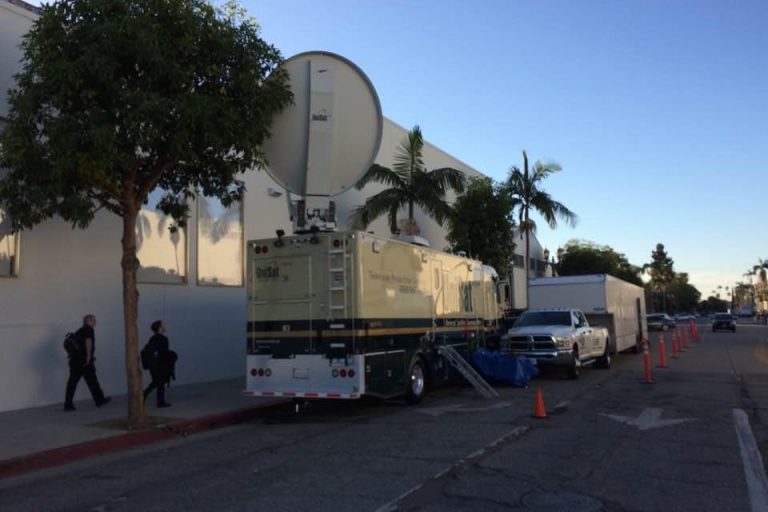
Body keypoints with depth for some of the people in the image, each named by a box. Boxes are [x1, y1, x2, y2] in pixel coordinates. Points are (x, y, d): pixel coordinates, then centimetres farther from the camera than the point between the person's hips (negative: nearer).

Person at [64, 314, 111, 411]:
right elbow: (88, 341, -19)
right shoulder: (89, 329, -3)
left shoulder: (79, 331, 22)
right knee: (92, 380, 2)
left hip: (74, 360, 8)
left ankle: (68, 404, 0)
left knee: (72, 382, 4)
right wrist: (89, 355, -17)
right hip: (85, 361, -8)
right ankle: (99, 400, 12)